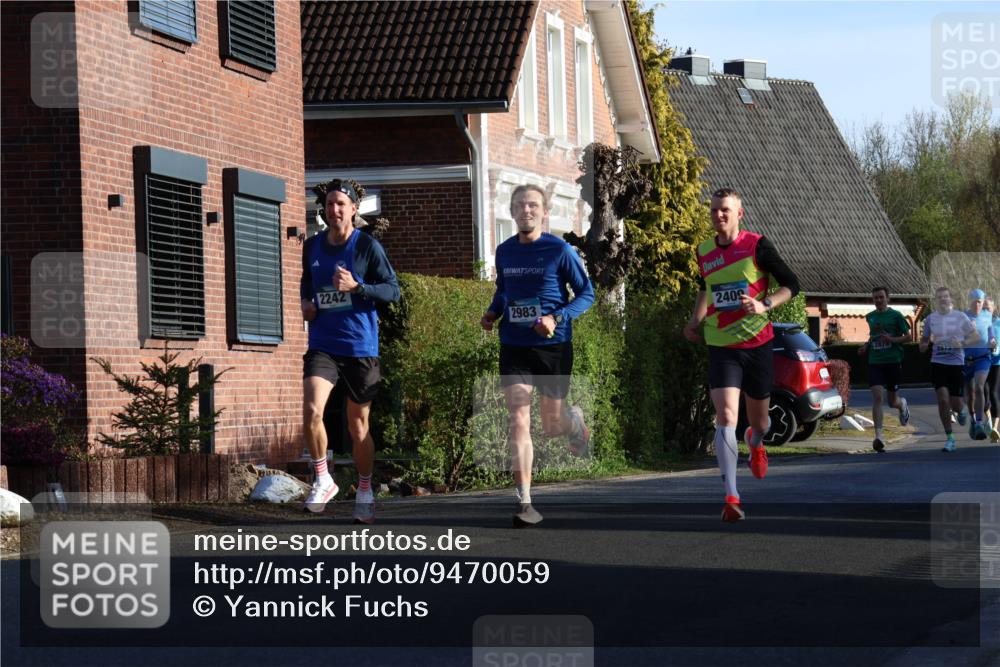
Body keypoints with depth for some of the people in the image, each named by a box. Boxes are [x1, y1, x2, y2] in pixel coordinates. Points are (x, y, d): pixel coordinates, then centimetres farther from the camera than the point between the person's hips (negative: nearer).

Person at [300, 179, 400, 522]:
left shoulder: (367, 246, -6)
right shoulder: (311, 247, 8)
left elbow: (393, 290, -6)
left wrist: (357, 287, -20)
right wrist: (306, 303, 5)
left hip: (360, 348, -2)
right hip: (322, 346, 3)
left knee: (358, 425, 6)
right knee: (311, 410, -20)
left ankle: (364, 494, 23)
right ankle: (323, 480, -3)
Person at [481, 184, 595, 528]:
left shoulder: (560, 250, -7)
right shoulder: (504, 252, 6)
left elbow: (586, 293, -3)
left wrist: (557, 318, -18)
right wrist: (492, 312, 2)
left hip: (553, 346, -2)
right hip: (514, 347, 2)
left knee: (551, 427, 8)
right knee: (519, 422, -12)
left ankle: (574, 419, 48)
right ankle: (524, 503, -11)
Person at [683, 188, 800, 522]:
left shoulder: (757, 245, -7)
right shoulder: (704, 251, 5)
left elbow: (791, 284, -4)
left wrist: (764, 306, -20)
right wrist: (695, 321, 14)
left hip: (757, 344, -1)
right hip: (721, 347, 1)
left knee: (759, 421, 12)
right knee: (725, 417, -18)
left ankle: (755, 443, 53)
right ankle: (731, 497, -22)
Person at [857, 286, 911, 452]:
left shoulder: (896, 315, -3)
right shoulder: (870, 317, 11)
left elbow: (908, 336, -1)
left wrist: (893, 339, -18)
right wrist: (866, 347, 8)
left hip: (893, 362, -2)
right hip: (875, 362, 2)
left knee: (893, 402, 8)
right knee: (877, 397, -14)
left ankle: (903, 404, 47)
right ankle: (878, 437, -19)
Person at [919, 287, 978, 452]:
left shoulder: (960, 317, -1)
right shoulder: (930, 319, 5)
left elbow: (975, 336, 2)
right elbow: (924, 339, 18)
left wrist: (962, 343, -16)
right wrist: (924, 345, -6)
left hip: (957, 364, -1)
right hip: (938, 363, 1)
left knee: (955, 404, 0)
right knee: (943, 399, -13)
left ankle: (962, 411, 41)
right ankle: (949, 438, -3)